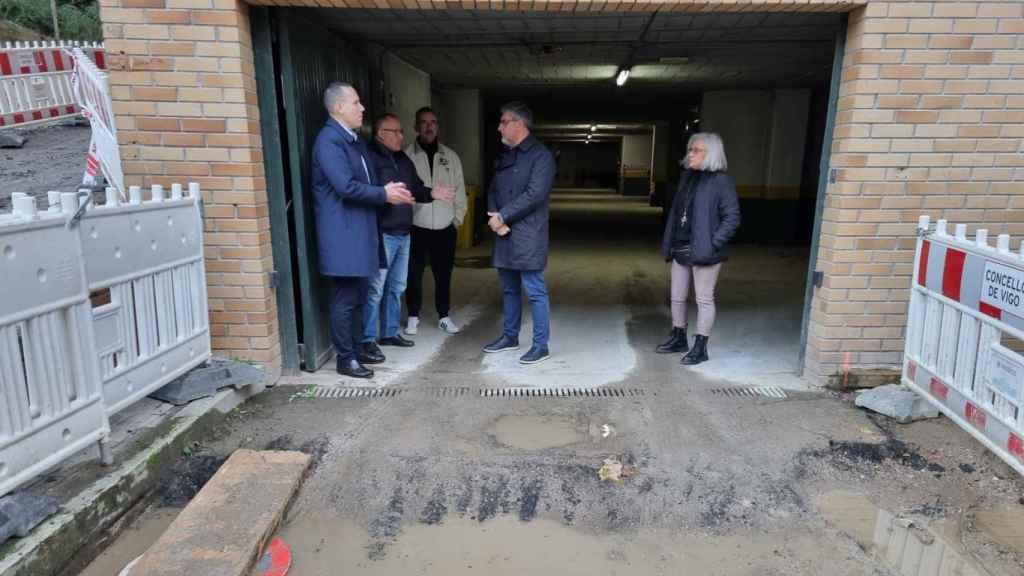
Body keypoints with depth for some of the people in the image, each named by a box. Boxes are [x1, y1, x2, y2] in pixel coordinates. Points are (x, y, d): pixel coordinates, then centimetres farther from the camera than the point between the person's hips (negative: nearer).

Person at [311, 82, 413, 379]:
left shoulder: (354, 140, 16)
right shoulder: (329, 140, -15)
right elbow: (346, 187, -23)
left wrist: (388, 191, 0)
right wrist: (384, 194, -12)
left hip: (360, 231, 9)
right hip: (343, 234, -9)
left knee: (358, 296, 16)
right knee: (345, 299, -1)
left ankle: (357, 349, 28)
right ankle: (345, 359, 9)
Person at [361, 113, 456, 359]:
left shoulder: (403, 159, 17)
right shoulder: (371, 156, -9)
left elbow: (416, 188, 21)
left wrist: (431, 193, 2)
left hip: (403, 233, 9)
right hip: (382, 234, -9)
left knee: (396, 287, 15)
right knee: (375, 288, -6)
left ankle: (390, 332, 27)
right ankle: (368, 339, 3)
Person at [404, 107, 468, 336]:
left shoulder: (451, 156, 7)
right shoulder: (406, 156, -3)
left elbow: (459, 190, 10)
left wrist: (458, 218, 5)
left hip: (445, 227, 2)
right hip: (416, 227, -2)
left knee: (444, 274, 10)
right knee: (414, 274, 6)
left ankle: (444, 316, 24)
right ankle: (413, 316, 21)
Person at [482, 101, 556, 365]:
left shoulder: (540, 155, -9)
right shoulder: (505, 155, 17)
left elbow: (534, 194, -18)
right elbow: (493, 189, 15)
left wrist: (502, 216, -14)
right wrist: (493, 215, -5)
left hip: (527, 236, -8)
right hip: (504, 235, 8)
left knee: (535, 291, -3)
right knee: (509, 289, 17)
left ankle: (541, 345, 5)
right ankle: (510, 336, 30)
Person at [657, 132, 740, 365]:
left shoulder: (721, 181, -10)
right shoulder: (687, 177, 11)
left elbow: (732, 217, -12)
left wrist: (713, 243, -18)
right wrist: (669, 243, 9)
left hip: (703, 252, -7)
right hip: (680, 250, 7)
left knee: (704, 300, 4)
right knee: (677, 298, 15)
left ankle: (700, 348, 15)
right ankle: (679, 339, 32)